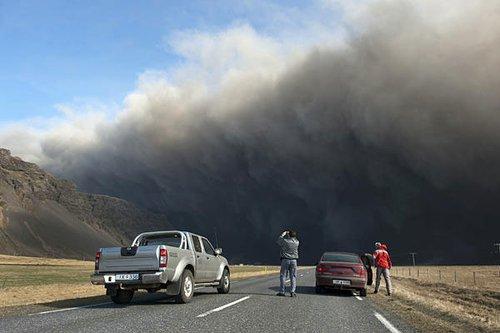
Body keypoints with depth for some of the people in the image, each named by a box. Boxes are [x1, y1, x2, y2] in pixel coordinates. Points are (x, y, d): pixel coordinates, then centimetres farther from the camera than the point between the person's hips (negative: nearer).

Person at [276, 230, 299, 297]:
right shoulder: (297, 242, 1)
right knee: (293, 277, 5)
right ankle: (292, 292, -1)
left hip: (285, 260, -2)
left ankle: (282, 292, 6)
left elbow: (278, 241, 12)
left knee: (283, 276, 5)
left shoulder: (285, 241, -9)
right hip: (294, 260, 2)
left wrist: (283, 235, 24)